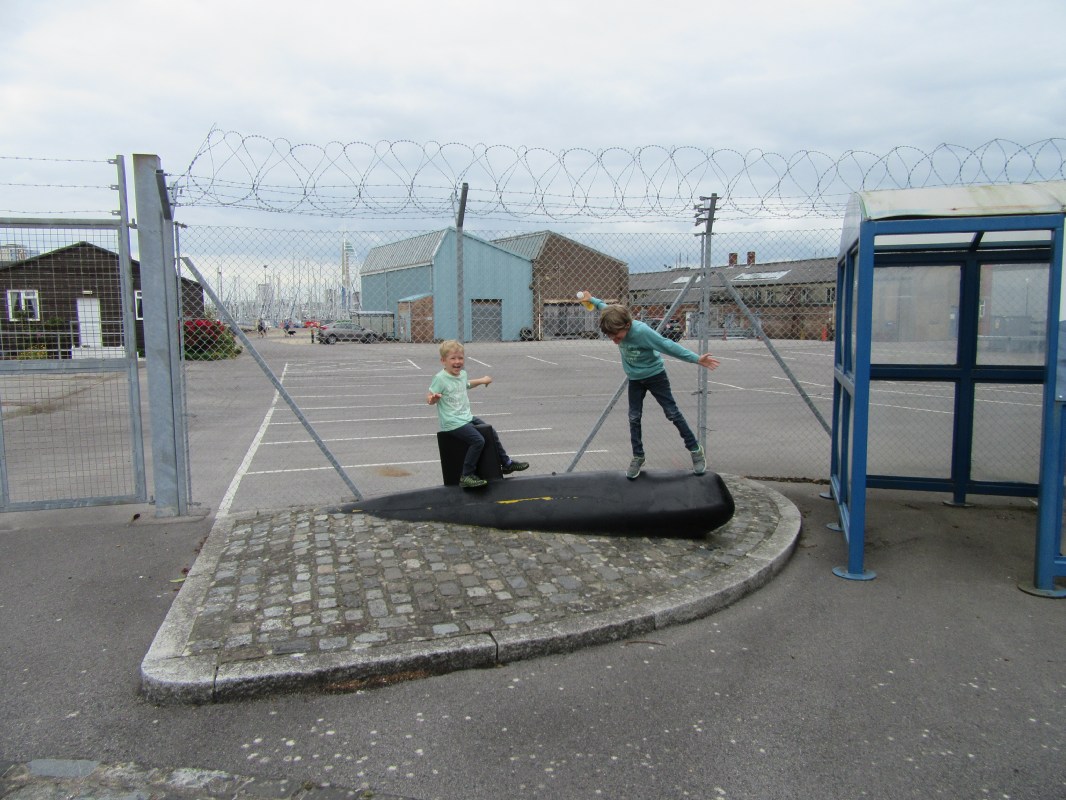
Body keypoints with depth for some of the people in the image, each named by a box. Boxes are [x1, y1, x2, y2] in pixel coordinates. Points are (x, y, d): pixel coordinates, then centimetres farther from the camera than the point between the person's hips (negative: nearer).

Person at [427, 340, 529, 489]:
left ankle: (506, 463, 33)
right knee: (478, 440, -23)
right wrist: (433, 398, -35)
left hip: (467, 417, 9)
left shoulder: (462, 374, 9)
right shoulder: (440, 378, -16)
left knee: (491, 433, 14)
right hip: (452, 423, -9)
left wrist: (481, 380, 36)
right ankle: (466, 476, -15)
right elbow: (429, 398, -14)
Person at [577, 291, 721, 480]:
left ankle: (695, 450, 14)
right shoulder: (614, 325, -17)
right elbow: (606, 307, 5)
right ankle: (638, 457, 15)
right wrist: (591, 299, 21)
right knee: (634, 418, 3)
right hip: (634, 378, 5)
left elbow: (668, 346, -29)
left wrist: (696, 359, -27)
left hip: (655, 374, -5)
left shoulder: (642, 331, -34)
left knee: (672, 413, 1)